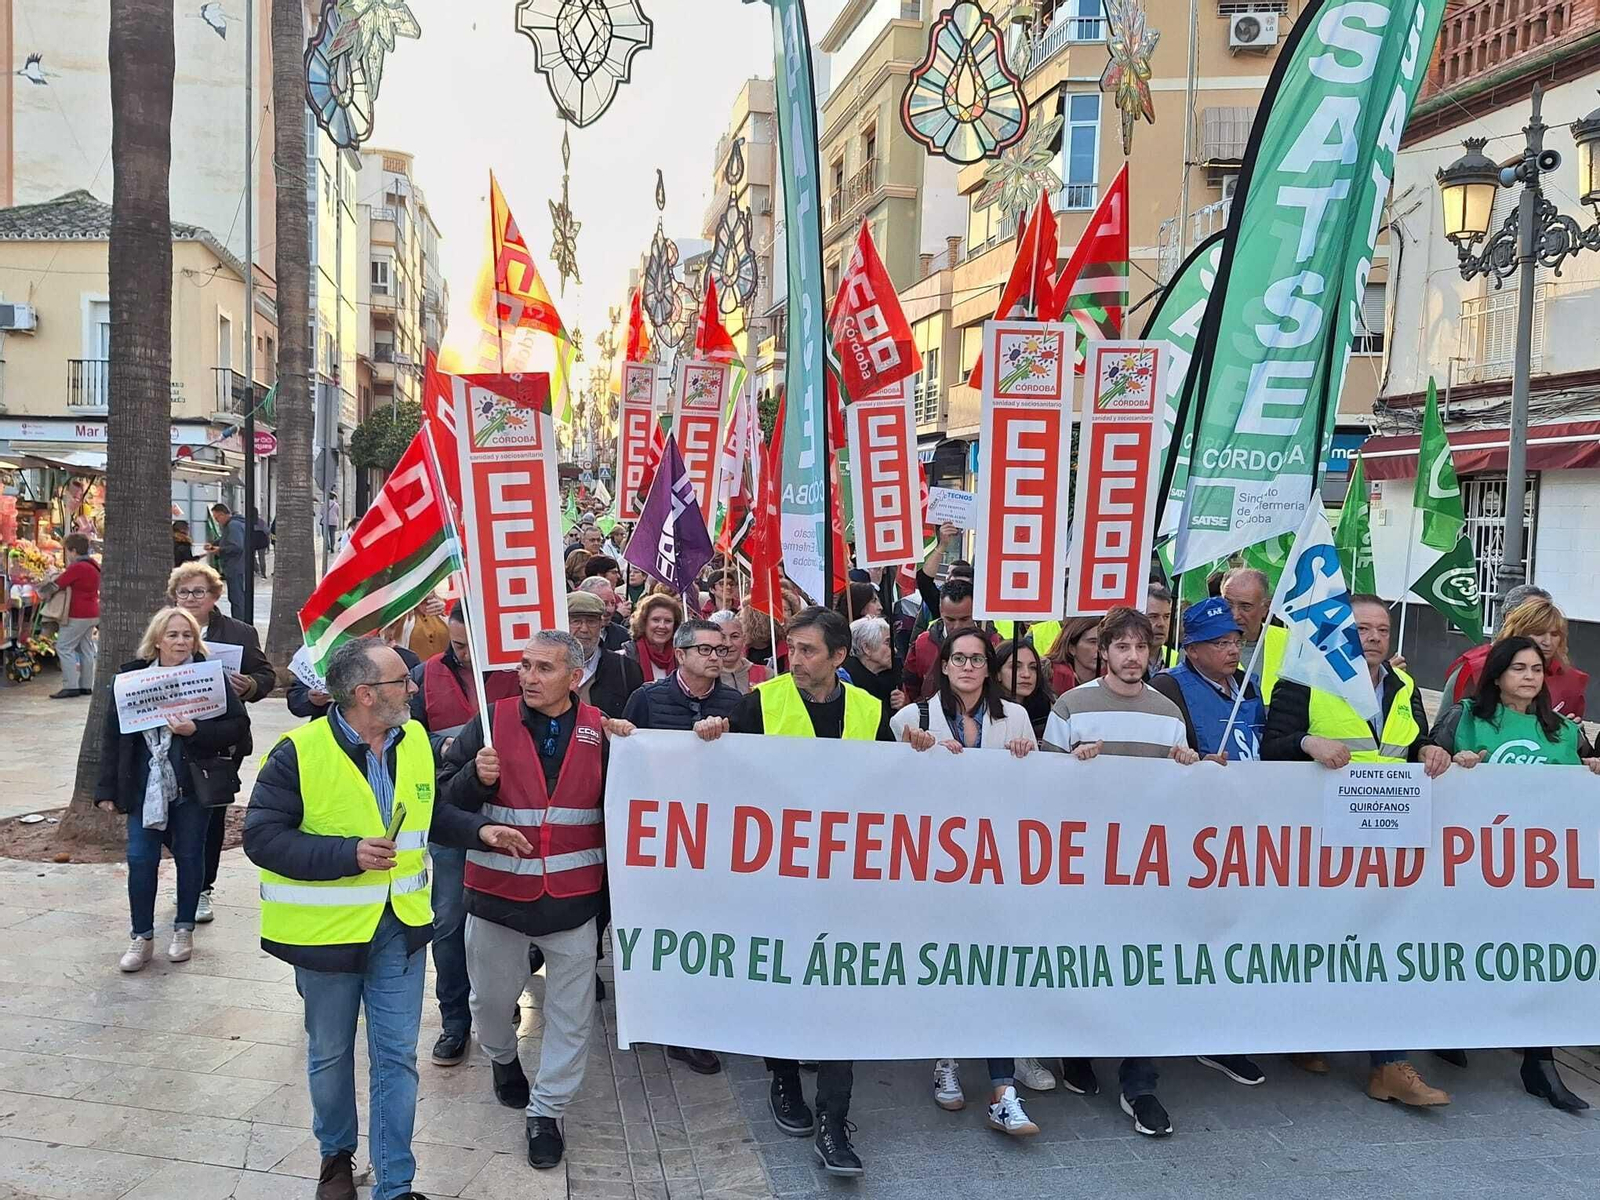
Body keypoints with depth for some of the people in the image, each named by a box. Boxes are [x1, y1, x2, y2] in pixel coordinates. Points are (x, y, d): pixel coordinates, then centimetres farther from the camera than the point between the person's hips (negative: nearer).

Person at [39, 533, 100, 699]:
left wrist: (43, 592, 5)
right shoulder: (94, 566, 11)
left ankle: (71, 686, -8)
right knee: (85, 649, 12)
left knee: (64, 647, -5)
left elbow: (57, 584, -13)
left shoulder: (77, 568, -18)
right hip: (92, 613, 9)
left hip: (77, 616, -9)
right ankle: (86, 685, 15)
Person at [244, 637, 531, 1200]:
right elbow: (261, 837, -18)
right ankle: (336, 1152, 43)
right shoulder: (300, 752, -18)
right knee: (329, 1054, 17)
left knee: (397, 1057, 7)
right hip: (328, 929, -3)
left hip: (400, 926, 3)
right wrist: (347, 855, -28)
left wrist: (479, 830, -1)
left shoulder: (415, 740, -1)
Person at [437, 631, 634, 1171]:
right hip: (498, 892, 0)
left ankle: (546, 1112, 27)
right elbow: (445, 797, -6)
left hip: (573, 898, 0)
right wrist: (476, 776, -21)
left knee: (571, 1014, 8)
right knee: (492, 996, 21)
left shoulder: (600, 728, -3)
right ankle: (502, 1059, 53)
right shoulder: (494, 720, -5)